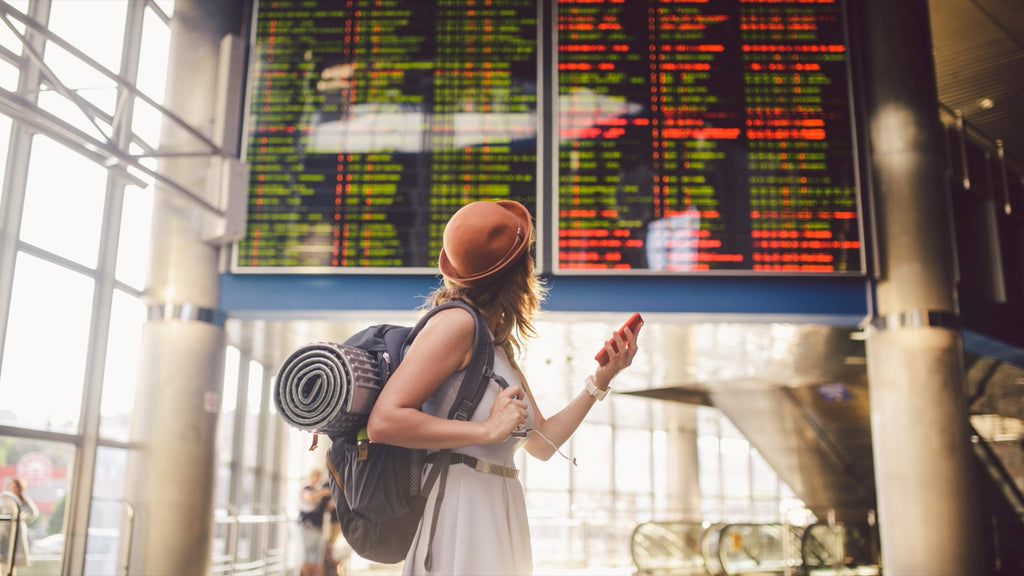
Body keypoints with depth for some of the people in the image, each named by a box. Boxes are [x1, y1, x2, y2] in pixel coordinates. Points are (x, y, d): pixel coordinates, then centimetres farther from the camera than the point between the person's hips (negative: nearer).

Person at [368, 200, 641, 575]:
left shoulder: (500, 344, 13)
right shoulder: (457, 322, -12)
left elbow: (542, 443, 15)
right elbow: (383, 422, -21)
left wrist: (601, 379, 9)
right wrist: (487, 430, -19)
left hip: (502, 514, 9)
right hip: (461, 513, -9)